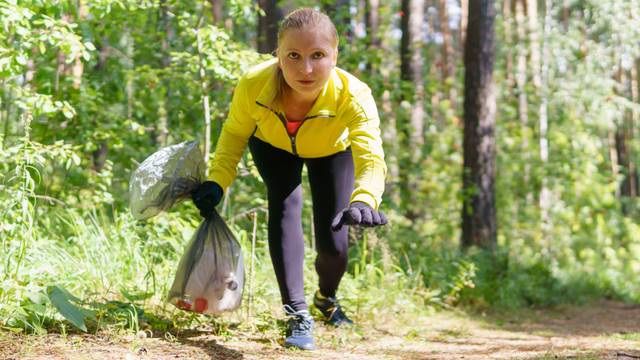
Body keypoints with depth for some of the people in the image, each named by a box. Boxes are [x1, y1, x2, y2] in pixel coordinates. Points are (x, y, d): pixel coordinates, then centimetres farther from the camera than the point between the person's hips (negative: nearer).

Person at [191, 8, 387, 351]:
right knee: (285, 205, -27)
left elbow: (371, 159, -56)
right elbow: (235, 132, -17)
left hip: (331, 151, 0)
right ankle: (298, 314, -19)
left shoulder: (354, 96, -45)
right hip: (273, 145, 1)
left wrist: (364, 200, -77)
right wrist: (217, 181, -30)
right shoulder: (253, 85, -39)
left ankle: (326, 297, 35)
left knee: (333, 244, -1)